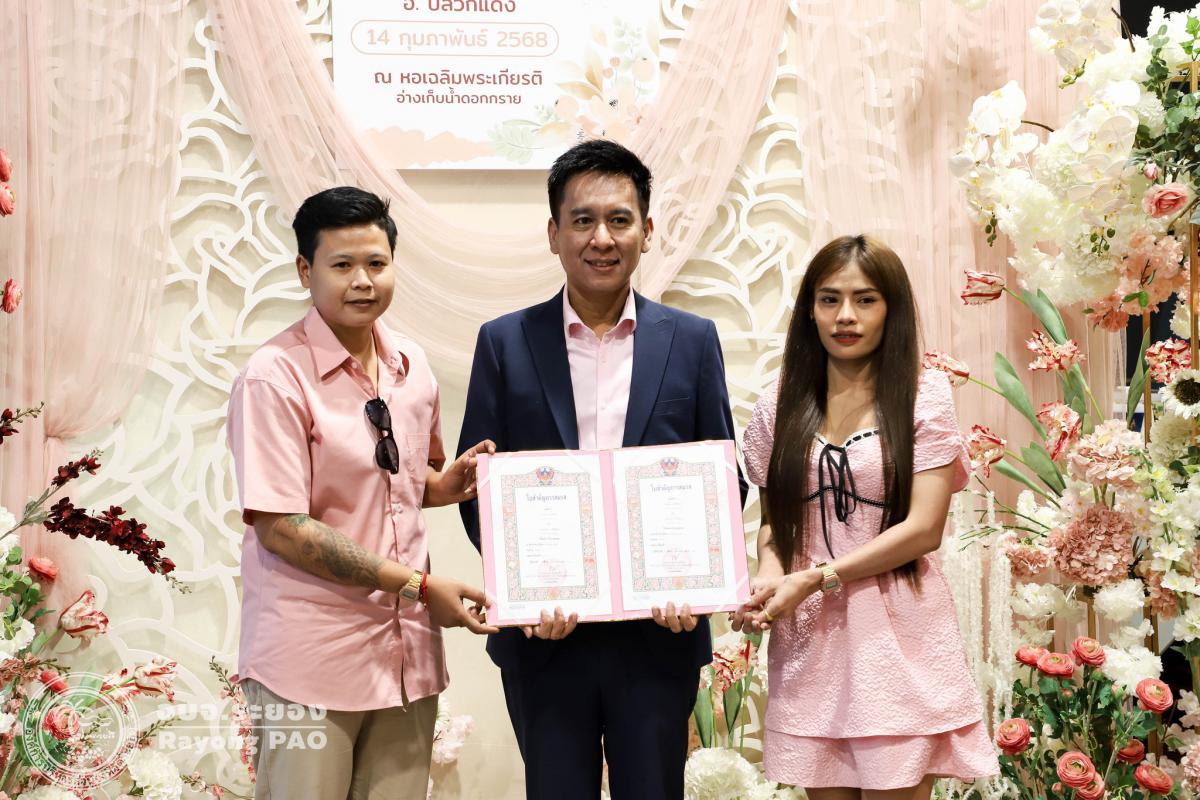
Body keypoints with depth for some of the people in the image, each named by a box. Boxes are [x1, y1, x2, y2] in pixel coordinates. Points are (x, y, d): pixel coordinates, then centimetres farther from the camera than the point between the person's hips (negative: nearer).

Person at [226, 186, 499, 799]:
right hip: (313, 658, -6)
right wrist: (417, 584, -16)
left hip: (407, 650, 6)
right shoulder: (275, 377, -13)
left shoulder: (411, 367, 8)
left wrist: (451, 484, -1)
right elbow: (281, 529, -17)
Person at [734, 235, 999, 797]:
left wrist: (815, 579, -14)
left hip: (897, 634, -3)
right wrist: (770, 575, -7)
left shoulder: (923, 395, -2)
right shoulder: (781, 403, 8)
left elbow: (923, 527, -8)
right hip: (807, 634, 3)